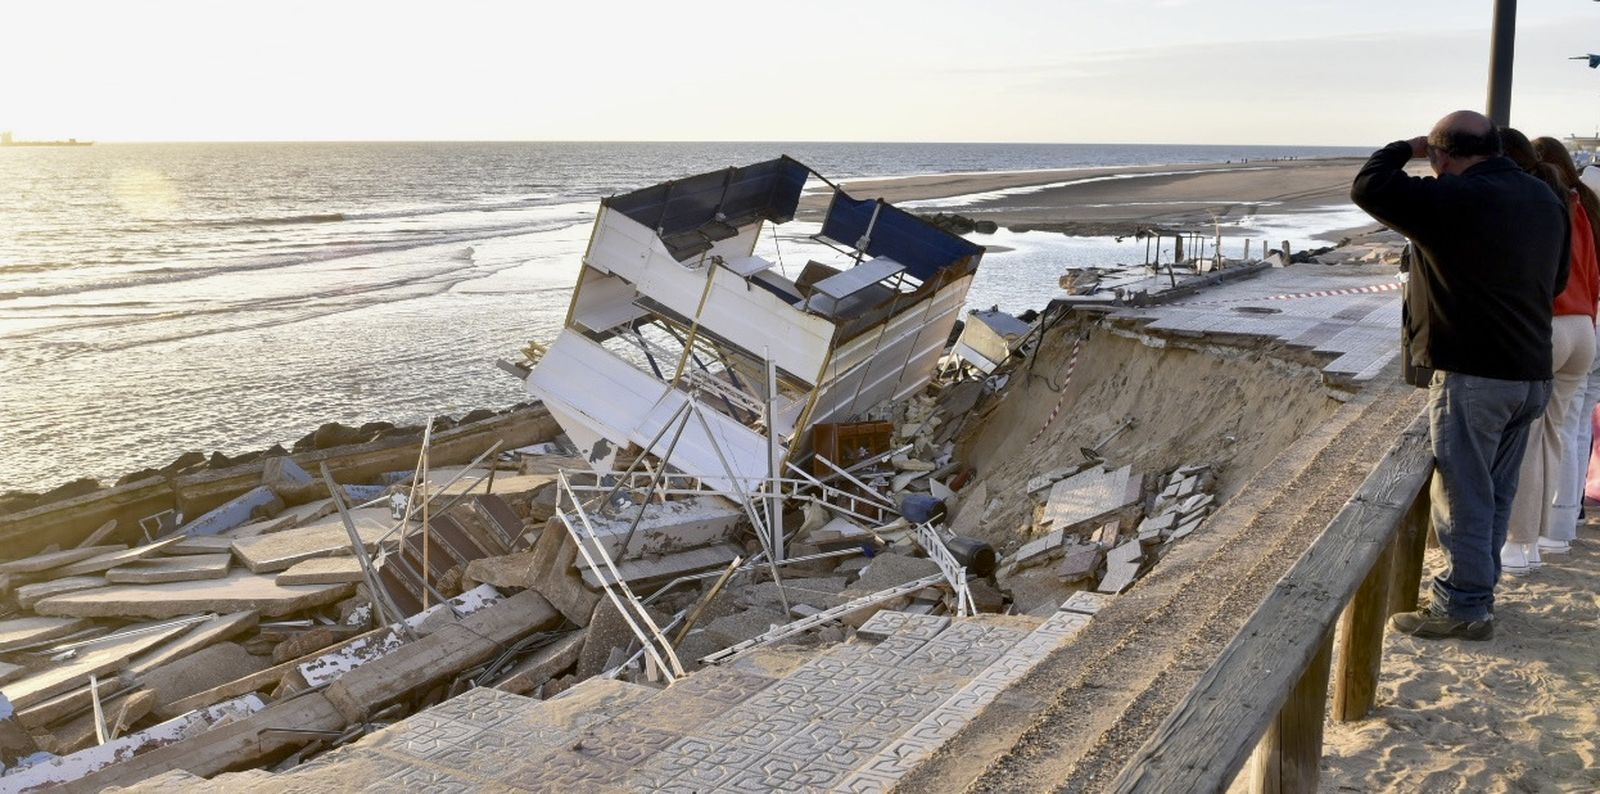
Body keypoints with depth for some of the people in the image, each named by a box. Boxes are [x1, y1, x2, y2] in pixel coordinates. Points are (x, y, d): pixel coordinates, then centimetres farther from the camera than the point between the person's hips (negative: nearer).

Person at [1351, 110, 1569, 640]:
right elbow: (1557, 281, 20)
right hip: (1532, 375, 8)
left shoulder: (1454, 199, -18)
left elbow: (1368, 187, -14)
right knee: (1496, 494, 18)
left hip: (1472, 377, -8)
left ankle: (1463, 608, 8)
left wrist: (1407, 148, 2)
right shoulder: (1547, 201, 9)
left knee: (1463, 496, 1)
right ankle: (1477, 590, 30)